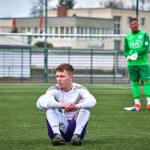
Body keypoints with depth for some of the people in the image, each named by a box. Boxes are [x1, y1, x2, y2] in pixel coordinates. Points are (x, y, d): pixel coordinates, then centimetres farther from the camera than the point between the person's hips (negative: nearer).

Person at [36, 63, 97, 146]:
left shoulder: (79, 89, 0)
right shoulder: (54, 90, -1)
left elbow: (92, 101, -23)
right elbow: (40, 102, -24)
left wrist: (77, 107, -45)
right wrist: (60, 105, -43)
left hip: (75, 127, 0)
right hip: (58, 127, 0)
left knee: (84, 102, -18)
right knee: (50, 104, -18)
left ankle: (77, 135, -33)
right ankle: (57, 135, -35)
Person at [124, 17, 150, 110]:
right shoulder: (127, 37, 12)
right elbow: (125, 51, 13)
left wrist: (137, 54, -21)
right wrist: (128, 56, -10)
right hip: (131, 64, 2)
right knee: (134, 82, 1)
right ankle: (137, 103, 5)